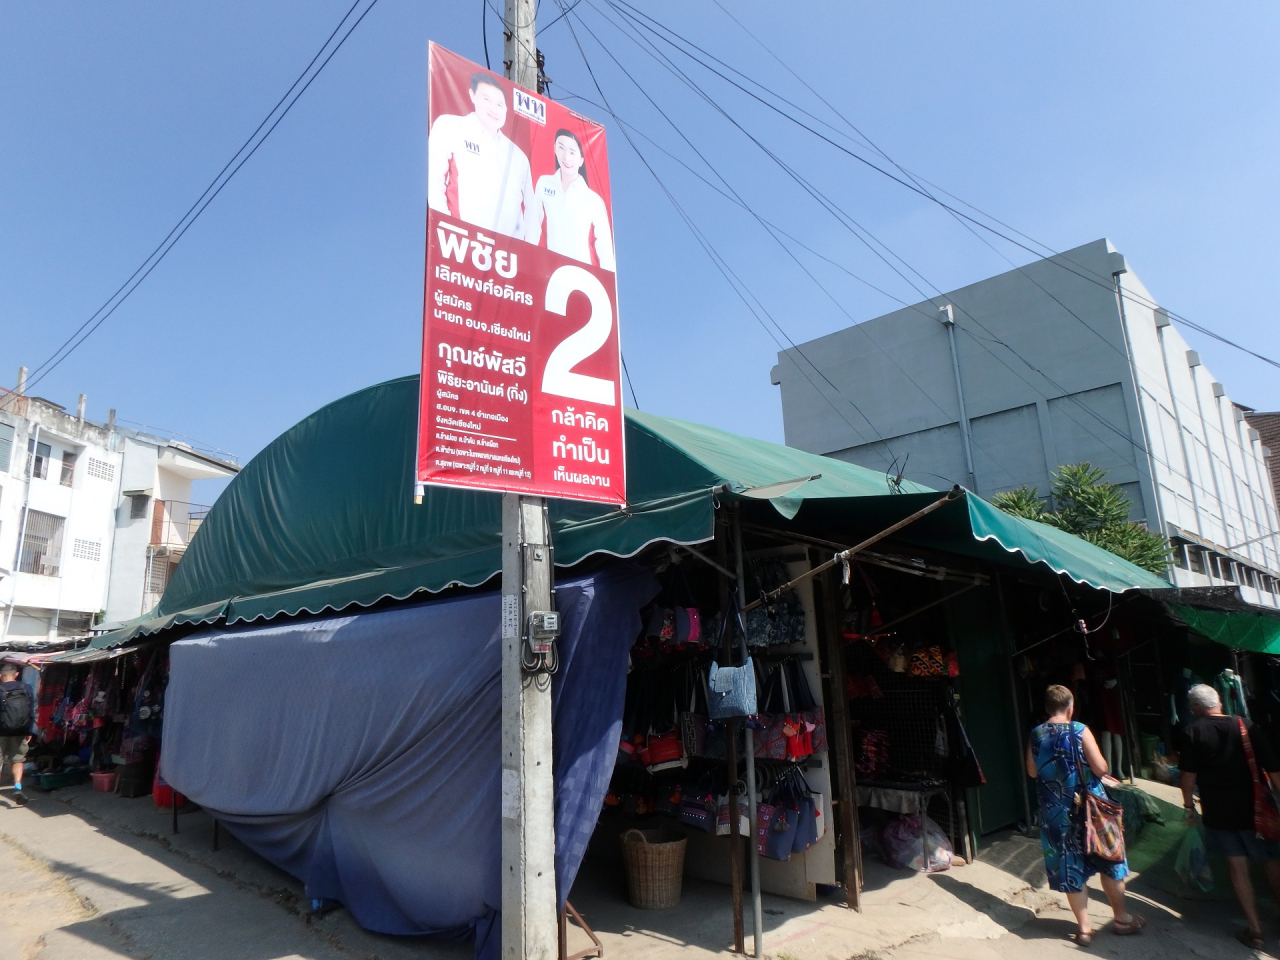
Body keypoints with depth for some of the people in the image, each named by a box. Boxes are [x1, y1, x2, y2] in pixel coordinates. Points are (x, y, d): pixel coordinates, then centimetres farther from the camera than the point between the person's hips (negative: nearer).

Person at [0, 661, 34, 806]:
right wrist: (29, 732, 12)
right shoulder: (26, 689, -1)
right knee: (18, 760, 12)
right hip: (20, 733, 2)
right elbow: (32, 712, 3)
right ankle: (18, 787, -6)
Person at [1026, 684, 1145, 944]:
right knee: (1108, 862, 17)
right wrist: (1094, 762, 5)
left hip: (1056, 813, 3)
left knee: (1070, 868, 11)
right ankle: (1122, 918, 32)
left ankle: (1084, 927, 18)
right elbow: (1100, 768, -15)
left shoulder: (1036, 736, -2)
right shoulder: (1080, 731, -13)